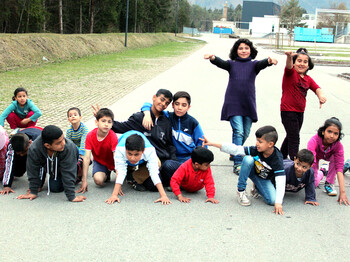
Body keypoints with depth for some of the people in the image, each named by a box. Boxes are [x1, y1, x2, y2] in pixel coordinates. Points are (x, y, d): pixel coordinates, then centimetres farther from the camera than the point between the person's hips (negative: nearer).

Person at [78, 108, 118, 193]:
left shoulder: (113, 137, -28)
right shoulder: (90, 136, -21)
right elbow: (87, 157, -22)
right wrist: (84, 180, -26)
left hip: (112, 162, 0)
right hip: (99, 161, 0)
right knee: (98, 180, -27)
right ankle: (106, 174, 9)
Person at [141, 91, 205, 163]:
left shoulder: (193, 123, -1)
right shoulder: (167, 117, 0)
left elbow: (201, 144, 7)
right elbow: (147, 105, 3)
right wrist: (147, 114, -18)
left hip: (189, 157, -1)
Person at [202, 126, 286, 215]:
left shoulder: (277, 159, -30)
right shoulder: (256, 150, -23)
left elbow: (281, 181, -36)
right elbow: (236, 150, -24)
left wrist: (278, 203, -46)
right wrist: (212, 144, -29)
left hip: (264, 180, -1)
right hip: (252, 172, 1)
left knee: (273, 200, -27)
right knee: (248, 159, -32)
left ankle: (257, 189, 8)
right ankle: (241, 190, -17)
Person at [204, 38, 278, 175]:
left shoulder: (253, 64, 9)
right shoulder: (232, 64, 9)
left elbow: (261, 64, -11)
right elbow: (221, 63, -10)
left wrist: (269, 61, -36)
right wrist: (212, 58, -34)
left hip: (248, 104, 3)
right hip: (233, 104, -2)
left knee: (245, 134, 12)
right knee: (238, 132, -14)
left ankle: (234, 153, 37)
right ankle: (237, 164, -14)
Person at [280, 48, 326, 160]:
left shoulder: (308, 79, 9)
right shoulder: (290, 73, -10)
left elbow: (316, 88, -5)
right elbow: (289, 66, -31)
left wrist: (320, 95, -28)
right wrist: (289, 56, -54)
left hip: (300, 112, 7)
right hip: (288, 111, -7)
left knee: (291, 137, 20)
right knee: (294, 139, -10)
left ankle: (281, 158, 36)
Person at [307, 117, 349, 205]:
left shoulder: (338, 146, -32)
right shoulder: (313, 141, -41)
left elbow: (339, 168, -37)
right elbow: (311, 163, -49)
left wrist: (342, 192, -46)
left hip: (328, 157, 2)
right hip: (315, 157, -2)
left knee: (335, 158, -31)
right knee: (314, 183, -17)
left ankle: (329, 184, -10)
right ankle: (320, 174, 19)